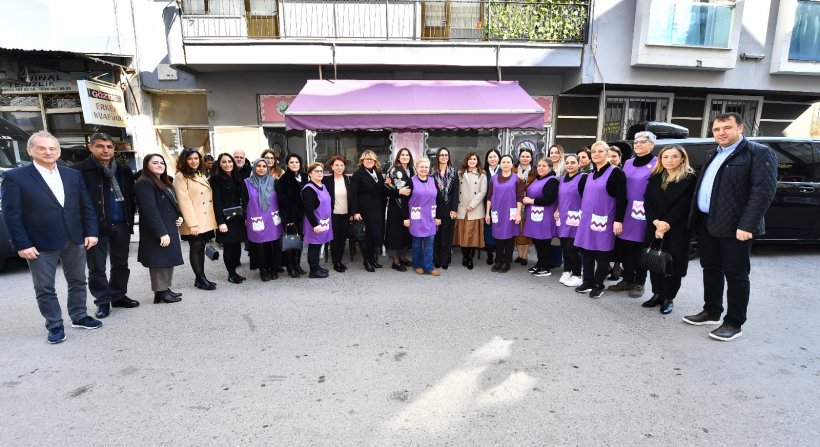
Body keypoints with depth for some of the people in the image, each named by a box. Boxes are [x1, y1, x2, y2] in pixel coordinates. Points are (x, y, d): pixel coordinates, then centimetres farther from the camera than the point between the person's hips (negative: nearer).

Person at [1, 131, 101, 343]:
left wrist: (91, 232, 0)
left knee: (77, 282, 14)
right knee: (44, 288, 6)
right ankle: (55, 326, 20)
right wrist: (22, 245, -12)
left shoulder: (73, 175, 7)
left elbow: (86, 206, 8)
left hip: (74, 240, 4)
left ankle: (79, 317, 30)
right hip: (40, 244, -3)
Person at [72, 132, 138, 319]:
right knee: (97, 268, 5)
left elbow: (131, 196, 12)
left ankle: (118, 296, 27)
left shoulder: (124, 171, 10)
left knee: (121, 264, 14)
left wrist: (130, 218, 3)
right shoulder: (80, 170, -7)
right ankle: (102, 302, 16)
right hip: (96, 226, -5)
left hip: (121, 225, 5)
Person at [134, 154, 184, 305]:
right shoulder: (144, 184, -13)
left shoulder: (165, 183, 17)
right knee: (160, 262, -3)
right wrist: (161, 233, -25)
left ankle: (166, 289, 21)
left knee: (169, 260, 13)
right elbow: (150, 210, -21)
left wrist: (179, 216, 3)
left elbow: (173, 203, 24)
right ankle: (161, 292, 6)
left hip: (170, 229, 10)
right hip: (157, 232, -9)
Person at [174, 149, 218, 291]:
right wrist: (192, 223, -20)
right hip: (194, 222, -7)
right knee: (195, 248, 1)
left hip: (206, 220, 7)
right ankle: (200, 279, 8)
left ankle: (201, 278, 18)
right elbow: (184, 201, -15)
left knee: (201, 248, 11)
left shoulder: (201, 176, 16)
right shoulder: (180, 177, -8)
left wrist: (213, 220, 12)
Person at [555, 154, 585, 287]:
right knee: (564, 246, 9)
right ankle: (567, 271, 22)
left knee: (572, 247, -7)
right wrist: (557, 211, 11)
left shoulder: (583, 178, -6)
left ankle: (577, 275, 5)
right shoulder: (563, 179, 14)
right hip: (563, 218, 6)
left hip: (575, 218, -6)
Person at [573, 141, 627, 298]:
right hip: (587, 220, 6)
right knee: (586, 252, 9)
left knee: (602, 254, 3)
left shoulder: (615, 173, -7)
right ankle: (588, 282, 21)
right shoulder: (589, 175, 12)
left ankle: (599, 285, 14)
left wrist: (619, 220, -18)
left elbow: (621, 198, -13)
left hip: (604, 221, -6)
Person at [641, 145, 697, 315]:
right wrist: (656, 222, -13)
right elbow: (647, 202, 2)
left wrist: (666, 225, -16)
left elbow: (683, 206, -11)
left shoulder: (689, 179, -4)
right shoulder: (655, 177, 9)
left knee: (673, 264, 1)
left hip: (677, 230, -4)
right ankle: (657, 294, 21)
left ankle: (668, 298, 14)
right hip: (654, 228, 4)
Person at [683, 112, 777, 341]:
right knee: (711, 269, 15)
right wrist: (697, 218, 9)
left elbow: (763, 191, -15)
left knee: (736, 275, 2)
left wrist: (746, 225, -21)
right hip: (706, 223, 7)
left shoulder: (759, 153, -6)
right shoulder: (714, 155, 17)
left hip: (734, 226, -7)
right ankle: (711, 312, 28)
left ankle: (734, 323, 12)